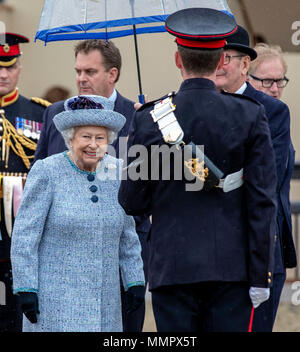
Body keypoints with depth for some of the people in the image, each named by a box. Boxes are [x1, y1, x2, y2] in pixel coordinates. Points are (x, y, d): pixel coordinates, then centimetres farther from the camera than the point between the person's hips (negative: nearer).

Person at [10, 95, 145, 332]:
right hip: (55, 299, -4)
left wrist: (135, 282, 11)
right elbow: (25, 235, -6)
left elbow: (127, 236, 16)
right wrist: (26, 288, -11)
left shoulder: (116, 172, 7)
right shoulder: (46, 172, -6)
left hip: (104, 299, 5)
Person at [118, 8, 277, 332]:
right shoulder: (250, 117, -2)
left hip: (172, 266, 0)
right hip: (232, 267, 0)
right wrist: (261, 276, 0)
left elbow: (132, 203, 1)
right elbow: (262, 203, -4)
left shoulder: (150, 119, -3)